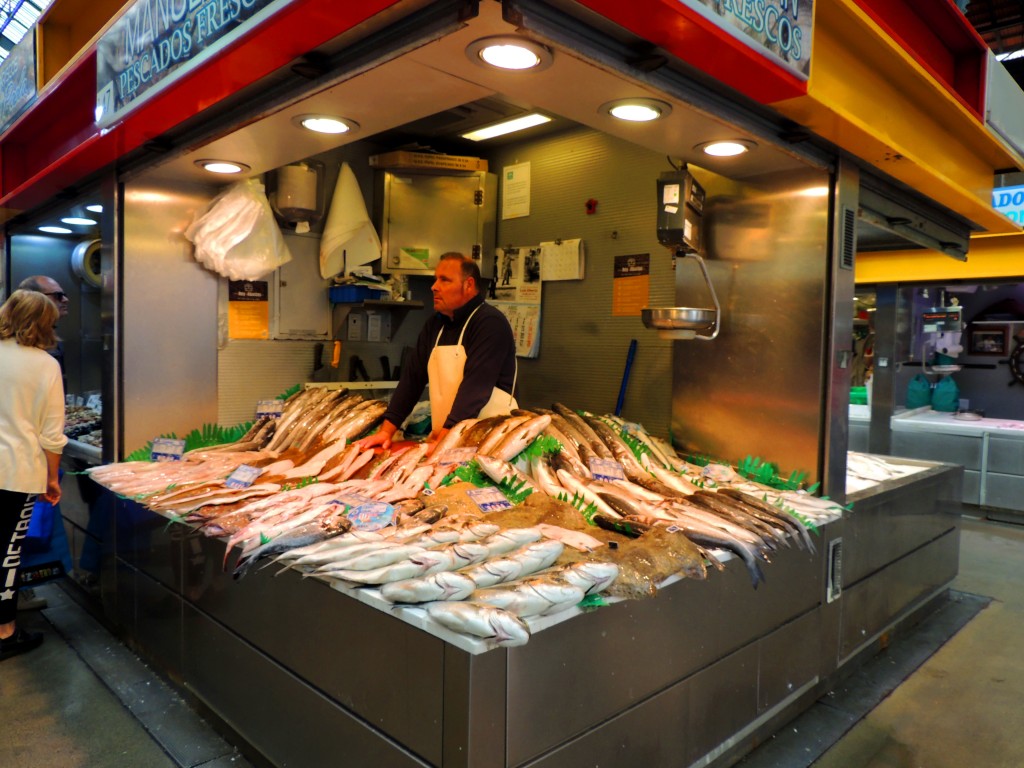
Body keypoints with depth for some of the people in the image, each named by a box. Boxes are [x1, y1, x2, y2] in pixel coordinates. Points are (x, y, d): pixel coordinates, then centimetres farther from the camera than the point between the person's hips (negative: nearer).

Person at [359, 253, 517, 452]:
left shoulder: (491, 323, -11)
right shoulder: (434, 325, 12)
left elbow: (475, 387, -20)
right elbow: (412, 377, 10)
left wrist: (442, 440, -25)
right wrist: (386, 430, 1)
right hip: (443, 440, 6)